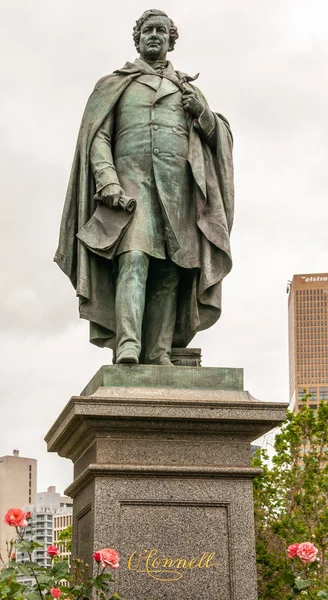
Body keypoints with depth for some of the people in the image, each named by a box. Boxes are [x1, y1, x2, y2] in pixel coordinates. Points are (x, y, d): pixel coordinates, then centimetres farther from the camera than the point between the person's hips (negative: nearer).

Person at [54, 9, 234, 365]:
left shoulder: (187, 89, 27)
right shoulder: (114, 84, 19)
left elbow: (218, 137, 24)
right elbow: (97, 136, 7)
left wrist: (203, 114, 2)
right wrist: (107, 180, -10)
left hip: (177, 185, 3)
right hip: (131, 179, -3)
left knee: (169, 272, -8)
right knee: (134, 257, -22)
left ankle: (159, 352, -11)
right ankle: (128, 346, -34)